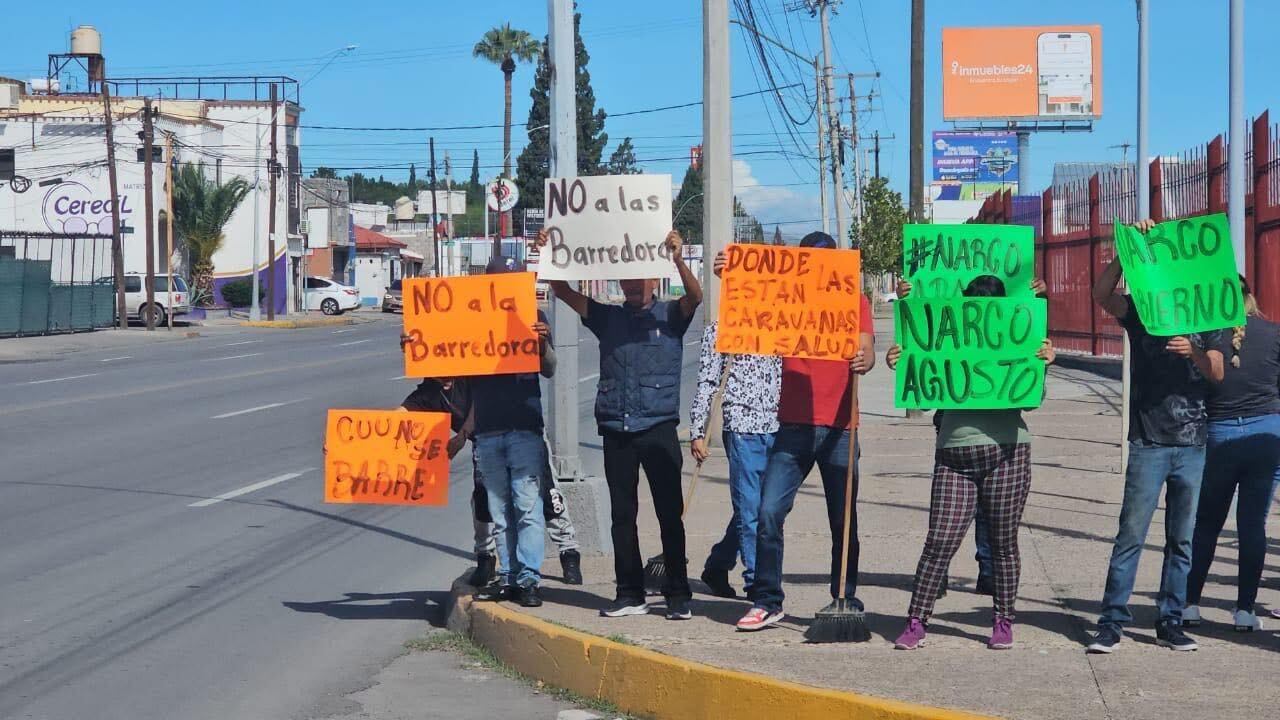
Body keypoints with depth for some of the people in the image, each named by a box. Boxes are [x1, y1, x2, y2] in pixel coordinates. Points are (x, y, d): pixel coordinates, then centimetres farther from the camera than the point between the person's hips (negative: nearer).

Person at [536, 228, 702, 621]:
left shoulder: (670, 315, 6)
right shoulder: (607, 317, 14)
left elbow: (695, 297, -13)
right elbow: (565, 292, 7)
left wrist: (678, 260, -30)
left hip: (658, 427, -3)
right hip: (616, 429, 4)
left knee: (669, 512, -2)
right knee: (622, 514, 7)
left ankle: (678, 595, 2)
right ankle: (630, 593, 14)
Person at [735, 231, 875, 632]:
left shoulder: (854, 301, 5)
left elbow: (866, 351, -6)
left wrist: (863, 362, -30)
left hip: (839, 428, -1)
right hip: (793, 425, 1)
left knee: (843, 521, 6)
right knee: (769, 512, -7)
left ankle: (846, 602, 17)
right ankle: (767, 602, 1)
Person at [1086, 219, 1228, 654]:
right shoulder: (1140, 312, 2)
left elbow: (1217, 373, -1)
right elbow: (1102, 295, -16)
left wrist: (1193, 352, -21)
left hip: (1193, 445, 3)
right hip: (1149, 443, -3)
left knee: (1181, 540, 8)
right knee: (1131, 536, -5)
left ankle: (1171, 622, 15)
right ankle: (1112, 622, -2)